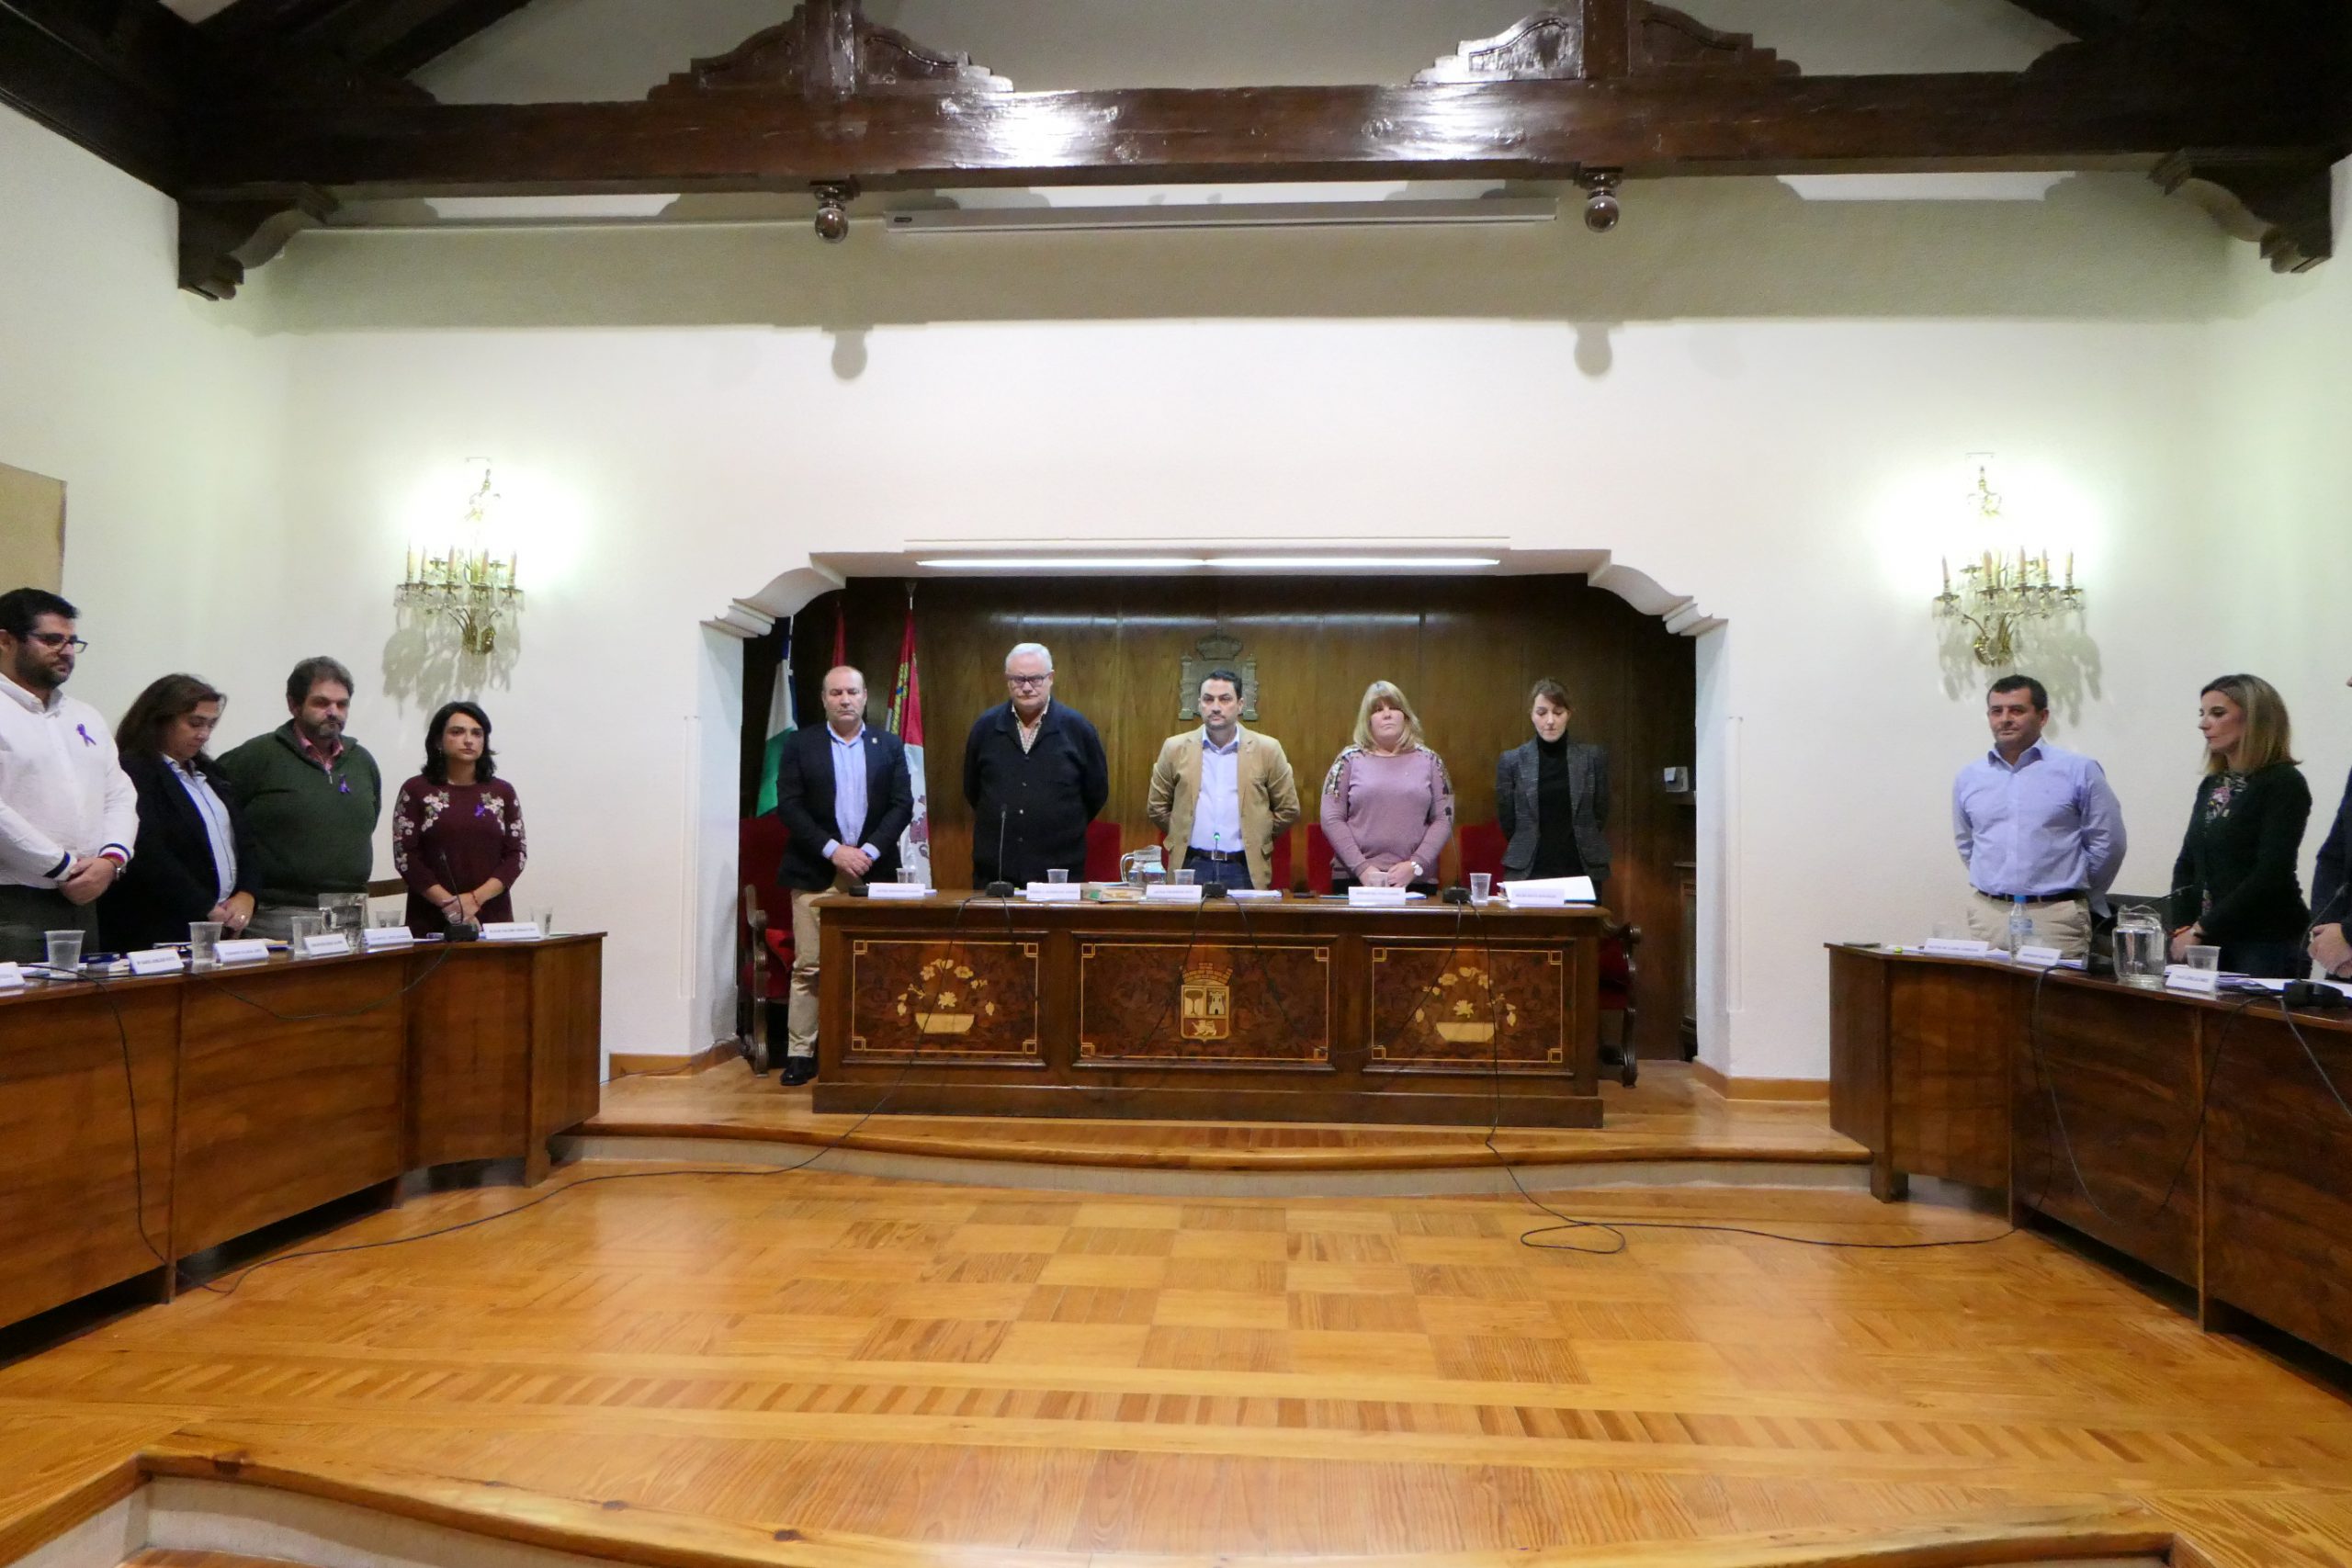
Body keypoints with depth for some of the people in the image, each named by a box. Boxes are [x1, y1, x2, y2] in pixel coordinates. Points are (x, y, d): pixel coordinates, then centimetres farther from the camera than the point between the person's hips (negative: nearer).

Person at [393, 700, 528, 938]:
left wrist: (476, 898, -11)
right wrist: (449, 902, -13)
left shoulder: (503, 792, 8)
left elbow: (517, 853, 3)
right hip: (431, 920, -2)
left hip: (493, 918, 2)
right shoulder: (415, 791, 3)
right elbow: (405, 856, -3)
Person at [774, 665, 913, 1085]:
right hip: (815, 872, -1)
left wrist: (870, 851, -10)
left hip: (873, 870, 1)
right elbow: (788, 805, -2)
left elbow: (902, 804, 3)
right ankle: (800, 1053, 6)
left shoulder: (889, 746, 9)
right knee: (808, 966, -1)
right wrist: (833, 850, -12)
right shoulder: (799, 744, 5)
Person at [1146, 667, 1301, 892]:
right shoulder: (1175, 748, 4)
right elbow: (1156, 806, 12)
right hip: (1190, 866, 1)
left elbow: (1288, 809, 8)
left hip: (1245, 869, 0)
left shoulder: (1267, 750, 1)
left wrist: (1255, 838, 7)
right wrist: (1182, 835, 9)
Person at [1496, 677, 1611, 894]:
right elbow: (1507, 823, 6)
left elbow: (1599, 815, 9)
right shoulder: (1511, 761, -1)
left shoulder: (1594, 757, 2)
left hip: (1583, 870, 1)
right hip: (1528, 872, -1)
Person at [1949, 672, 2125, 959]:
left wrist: (2073, 893, 9)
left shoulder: (2079, 771, -1)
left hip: (2055, 916, -3)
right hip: (1987, 914, 3)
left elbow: (2107, 843, 3)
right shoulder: (1969, 778, 9)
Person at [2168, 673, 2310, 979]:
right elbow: (2187, 864, 11)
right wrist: (2182, 928, -3)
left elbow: (2271, 875, -15)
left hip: (2267, 944, -6)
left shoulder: (2284, 784, -7)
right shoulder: (2211, 785, 13)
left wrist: (2202, 930, -16)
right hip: (2208, 942, 6)